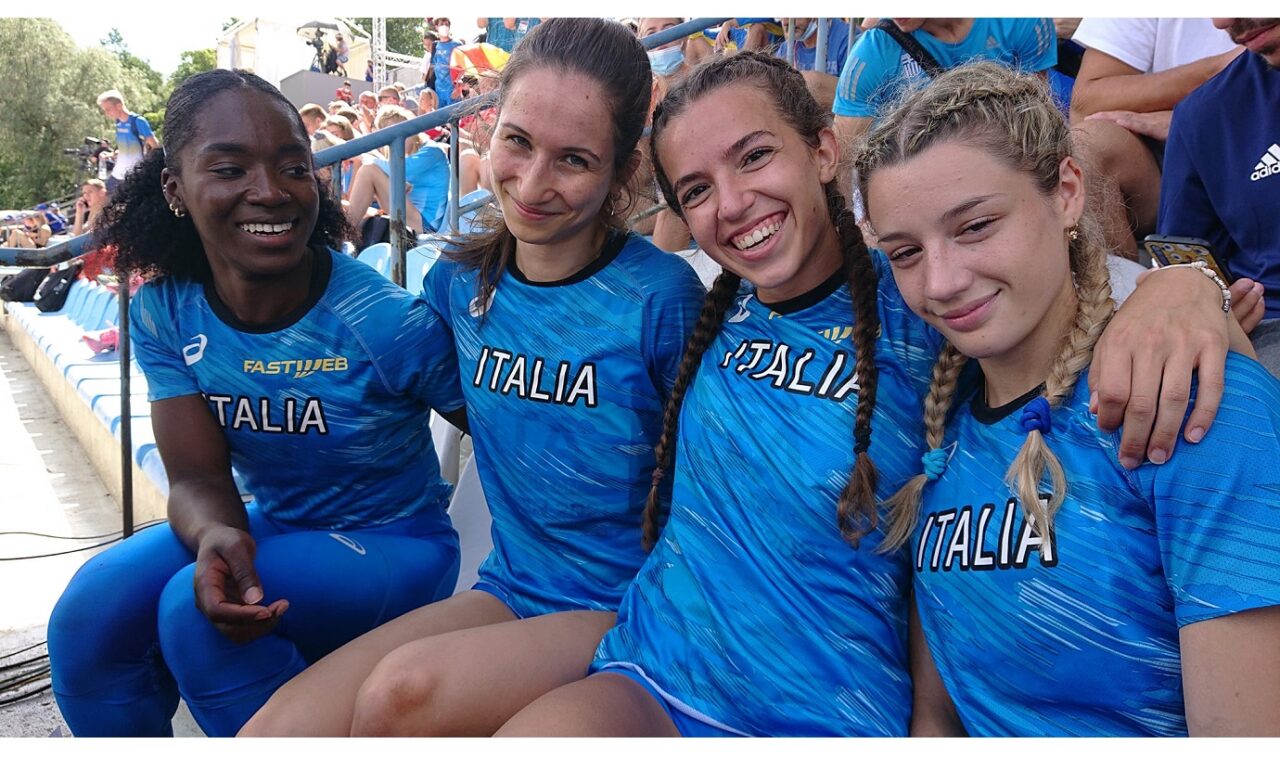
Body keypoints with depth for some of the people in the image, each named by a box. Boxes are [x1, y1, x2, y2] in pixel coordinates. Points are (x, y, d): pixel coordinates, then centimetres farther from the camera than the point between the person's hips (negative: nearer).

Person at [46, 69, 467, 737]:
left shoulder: (387, 323, -25)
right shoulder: (164, 312, -9)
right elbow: (197, 476, -12)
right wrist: (214, 535, -35)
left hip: (395, 547, -5)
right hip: (272, 528, 5)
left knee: (193, 612, -27)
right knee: (89, 615, -15)